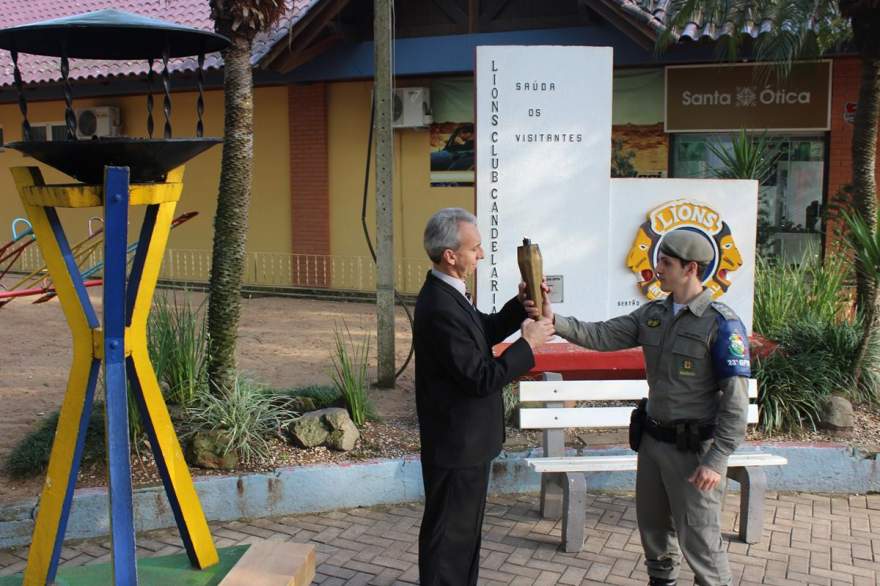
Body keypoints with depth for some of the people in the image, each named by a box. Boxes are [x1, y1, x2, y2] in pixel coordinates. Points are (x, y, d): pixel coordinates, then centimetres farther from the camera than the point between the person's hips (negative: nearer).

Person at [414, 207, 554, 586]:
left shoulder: (447, 294, 3)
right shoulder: (441, 309, -28)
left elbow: (484, 332, 16)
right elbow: (482, 379, -26)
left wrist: (519, 307, 1)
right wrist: (528, 345, -17)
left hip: (463, 438, 10)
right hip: (457, 443, -10)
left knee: (464, 528, 24)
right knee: (449, 533, 6)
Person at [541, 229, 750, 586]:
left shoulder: (721, 324, -16)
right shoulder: (652, 314, 4)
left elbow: (735, 400, -17)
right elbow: (602, 336, -2)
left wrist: (717, 460, -20)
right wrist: (555, 321, -18)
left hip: (694, 448, -7)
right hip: (653, 439, 7)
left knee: (698, 539, 2)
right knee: (653, 527, 21)